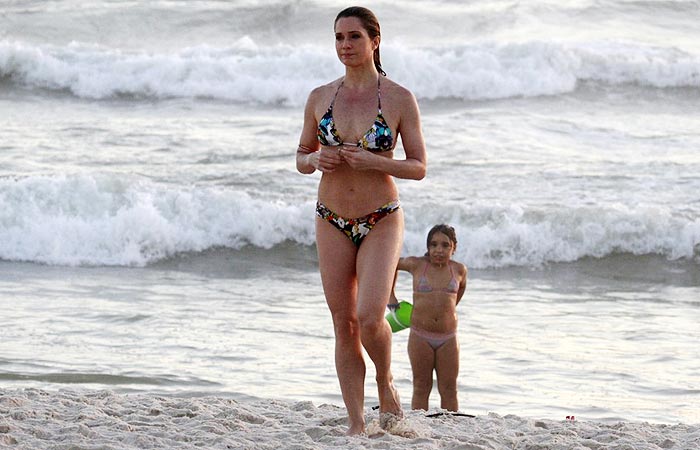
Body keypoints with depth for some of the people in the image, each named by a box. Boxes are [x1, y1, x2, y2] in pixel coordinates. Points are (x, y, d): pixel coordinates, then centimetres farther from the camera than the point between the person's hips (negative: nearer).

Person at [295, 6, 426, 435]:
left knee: (369, 319, -18)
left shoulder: (399, 99, -5)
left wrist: (373, 161, -19)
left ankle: (387, 384, 13)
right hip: (332, 222, 3)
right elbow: (302, 158, 13)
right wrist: (318, 160, -10)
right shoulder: (320, 98, 4)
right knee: (344, 326, 2)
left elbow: (419, 167, -3)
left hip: (381, 221, -3)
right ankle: (356, 424, 9)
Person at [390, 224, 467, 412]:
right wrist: (391, 296, 14)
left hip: (448, 338, 1)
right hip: (420, 336, -1)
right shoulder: (417, 265, -2)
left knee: (449, 390, 4)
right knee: (421, 388, 3)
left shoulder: (459, 270, 2)